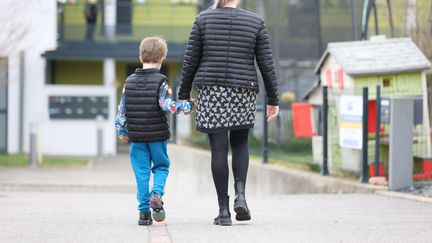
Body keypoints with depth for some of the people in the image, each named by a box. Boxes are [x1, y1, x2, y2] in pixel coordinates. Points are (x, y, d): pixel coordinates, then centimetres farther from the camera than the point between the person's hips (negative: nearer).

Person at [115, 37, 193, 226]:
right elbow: (167, 105, -18)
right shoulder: (160, 81, -9)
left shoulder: (130, 82, 5)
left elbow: (122, 109, 7)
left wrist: (122, 131, 16)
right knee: (161, 166, 13)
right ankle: (157, 193, -13)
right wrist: (185, 106, -2)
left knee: (141, 171, 7)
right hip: (157, 134, -3)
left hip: (136, 135, 3)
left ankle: (144, 210, 4)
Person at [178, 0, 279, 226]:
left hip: (211, 91, -1)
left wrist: (184, 95, 8)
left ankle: (224, 210, 0)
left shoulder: (203, 19, 0)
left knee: (219, 149, 2)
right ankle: (240, 194, -4)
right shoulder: (255, 22, 1)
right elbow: (266, 64, 1)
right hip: (243, 93, 1)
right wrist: (273, 100, 8)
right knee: (240, 144, 18)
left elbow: (190, 60, 0)